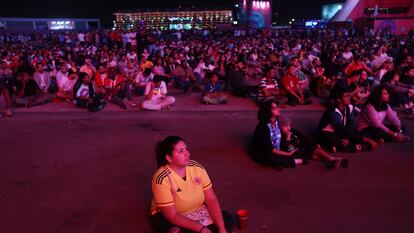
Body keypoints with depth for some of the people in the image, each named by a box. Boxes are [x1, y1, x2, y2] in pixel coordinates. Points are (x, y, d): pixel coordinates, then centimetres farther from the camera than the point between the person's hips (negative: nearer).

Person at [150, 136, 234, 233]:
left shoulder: (197, 167, -13)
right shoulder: (162, 178, -27)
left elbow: (211, 199, -12)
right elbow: (172, 216, -26)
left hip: (197, 210, 5)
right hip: (168, 218, -4)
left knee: (227, 220, -10)